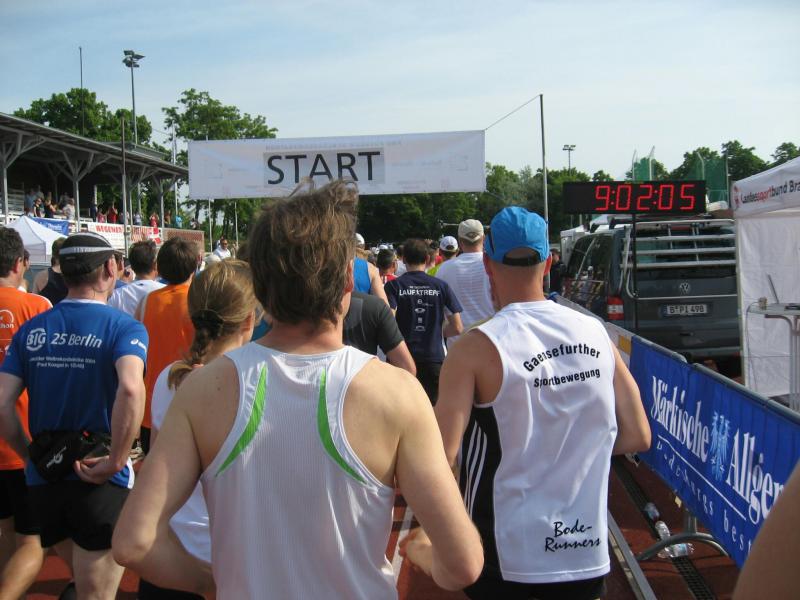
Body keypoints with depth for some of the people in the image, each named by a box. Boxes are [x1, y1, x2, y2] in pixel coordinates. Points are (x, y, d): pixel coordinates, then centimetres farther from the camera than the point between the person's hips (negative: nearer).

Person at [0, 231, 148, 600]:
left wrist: (31, 456, 10)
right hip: (99, 483, -5)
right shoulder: (124, 328, -11)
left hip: (42, 482, 5)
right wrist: (116, 461, -20)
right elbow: (131, 390, -30)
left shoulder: (31, 330, 2)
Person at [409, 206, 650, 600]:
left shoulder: (475, 349, -17)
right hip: (587, 554, 3)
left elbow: (440, 456, -22)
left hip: (505, 558, -3)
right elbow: (637, 437, 1)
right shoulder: (596, 334, -4)